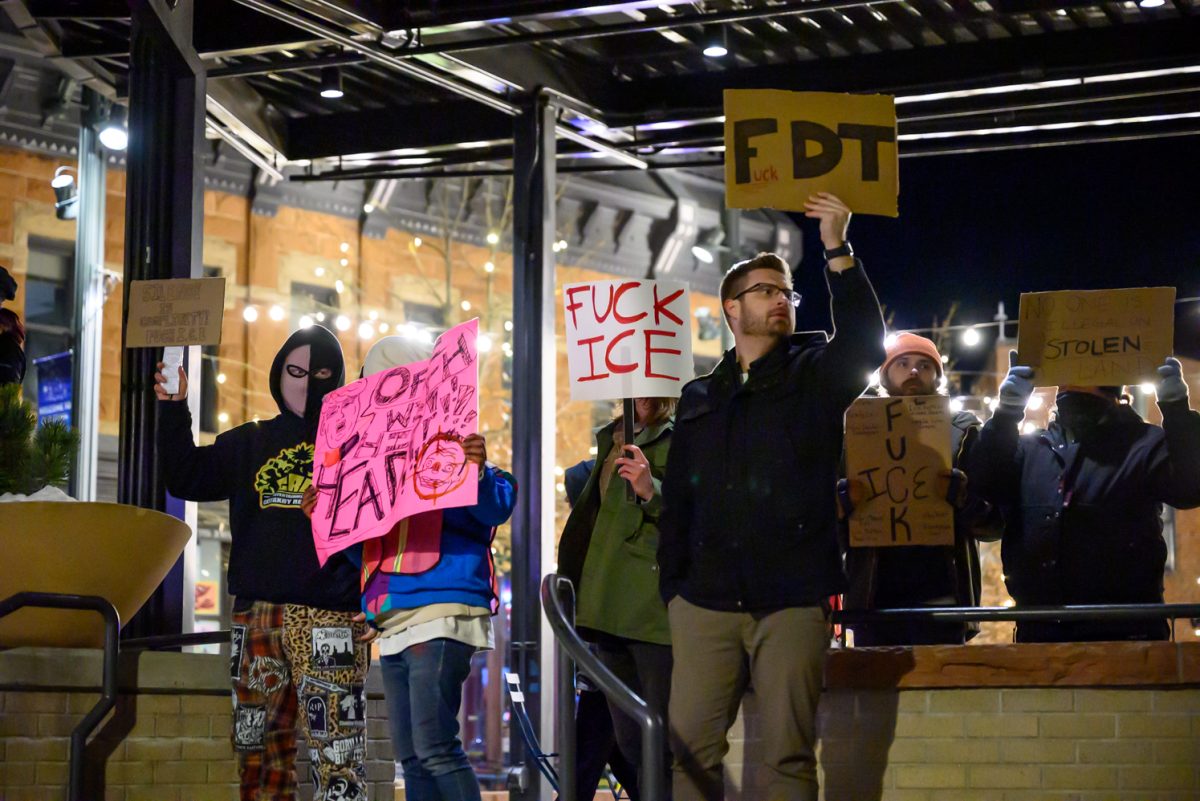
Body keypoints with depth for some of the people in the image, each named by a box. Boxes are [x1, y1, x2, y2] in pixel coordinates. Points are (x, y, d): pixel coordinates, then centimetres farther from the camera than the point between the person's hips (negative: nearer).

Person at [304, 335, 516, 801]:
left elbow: (495, 508, -13)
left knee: (434, 746, -17)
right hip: (393, 622, 8)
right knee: (410, 757, 7)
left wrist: (478, 472, -32)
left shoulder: (452, 447, 0)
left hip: (442, 611, -8)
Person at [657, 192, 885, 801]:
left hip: (792, 601, -2)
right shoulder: (700, 398, 17)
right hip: (705, 602, 3)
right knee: (692, 750, -2)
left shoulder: (815, 375, 9)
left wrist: (838, 253, -20)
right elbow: (677, 501, 17)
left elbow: (866, 344, -13)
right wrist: (672, 587, 10)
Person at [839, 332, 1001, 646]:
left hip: (939, 599, -1)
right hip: (873, 600, 1)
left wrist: (960, 494, -16)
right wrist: (847, 499, -14)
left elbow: (995, 520, 4)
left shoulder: (962, 431, 11)